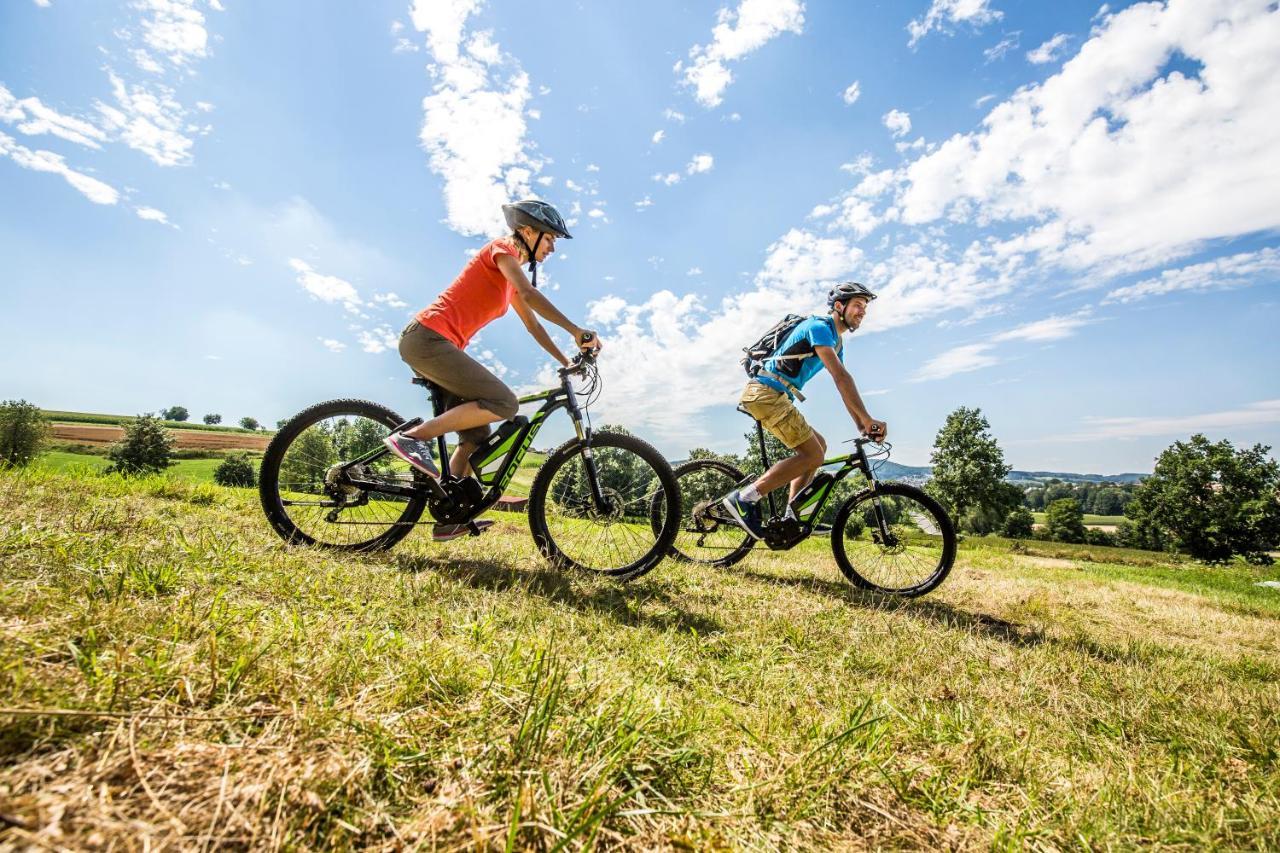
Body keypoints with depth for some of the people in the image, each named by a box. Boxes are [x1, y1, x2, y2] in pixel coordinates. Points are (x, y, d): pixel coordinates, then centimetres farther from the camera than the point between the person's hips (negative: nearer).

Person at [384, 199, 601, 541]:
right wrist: (576, 331, -24)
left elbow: (533, 325, 25)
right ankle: (412, 437, -18)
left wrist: (567, 363, 21)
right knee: (504, 404, -23)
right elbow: (529, 295, -21)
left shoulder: (509, 280, 24)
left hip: (436, 344, 10)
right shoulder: (502, 248, -3)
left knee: (477, 437, 7)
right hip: (428, 337, -10)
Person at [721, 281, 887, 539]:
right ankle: (744, 498, -17)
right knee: (813, 455, -13)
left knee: (819, 445, 12)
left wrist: (863, 426, 10)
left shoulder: (836, 341, 23)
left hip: (774, 397, 10)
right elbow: (841, 377, -18)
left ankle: (791, 516, 10)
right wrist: (867, 420, -18)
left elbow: (843, 386, 19)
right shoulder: (819, 327, -8)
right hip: (766, 392, -10)